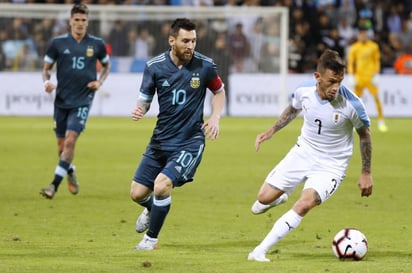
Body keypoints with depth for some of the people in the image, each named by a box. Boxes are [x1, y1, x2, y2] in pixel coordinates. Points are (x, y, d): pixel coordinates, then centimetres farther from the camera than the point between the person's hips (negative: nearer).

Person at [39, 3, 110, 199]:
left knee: (70, 140, -16)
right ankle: (70, 172, 40)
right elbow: (46, 67, 8)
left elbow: (106, 65, 19)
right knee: (61, 144, 9)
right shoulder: (58, 43, 0)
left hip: (83, 101, -2)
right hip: (61, 100, 2)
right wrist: (46, 81, -13)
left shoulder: (96, 44, 1)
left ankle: (54, 185, -17)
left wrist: (99, 82, 1)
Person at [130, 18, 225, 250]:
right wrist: (139, 110, -20)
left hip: (190, 141, -3)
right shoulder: (155, 66, -6)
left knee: (162, 184, -24)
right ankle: (152, 209, 46)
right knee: (137, 193, 5)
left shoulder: (205, 66, -9)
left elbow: (219, 91, 10)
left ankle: (151, 239, -1)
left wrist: (215, 118, -5)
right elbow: (145, 99, 4)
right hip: (161, 141, 3)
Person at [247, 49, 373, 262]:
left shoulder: (351, 104, -25)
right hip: (303, 152, 4)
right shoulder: (304, 91, -16)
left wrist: (366, 172, -1)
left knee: (304, 205, -26)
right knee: (264, 197, 4)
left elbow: (364, 134, -6)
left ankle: (260, 252, -19)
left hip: (331, 165, -4)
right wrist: (272, 130, 5)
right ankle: (279, 198, 45)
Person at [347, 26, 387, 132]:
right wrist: (351, 76, -4)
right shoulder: (354, 48, 1)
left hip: (371, 77, 0)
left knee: (377, 98, -7)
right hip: (359, 78, 0)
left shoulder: (373, 46, 2)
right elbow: (350, 62, 4)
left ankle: (381, 122, 1)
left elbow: (377, 61, 6)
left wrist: (376, 75, -1)